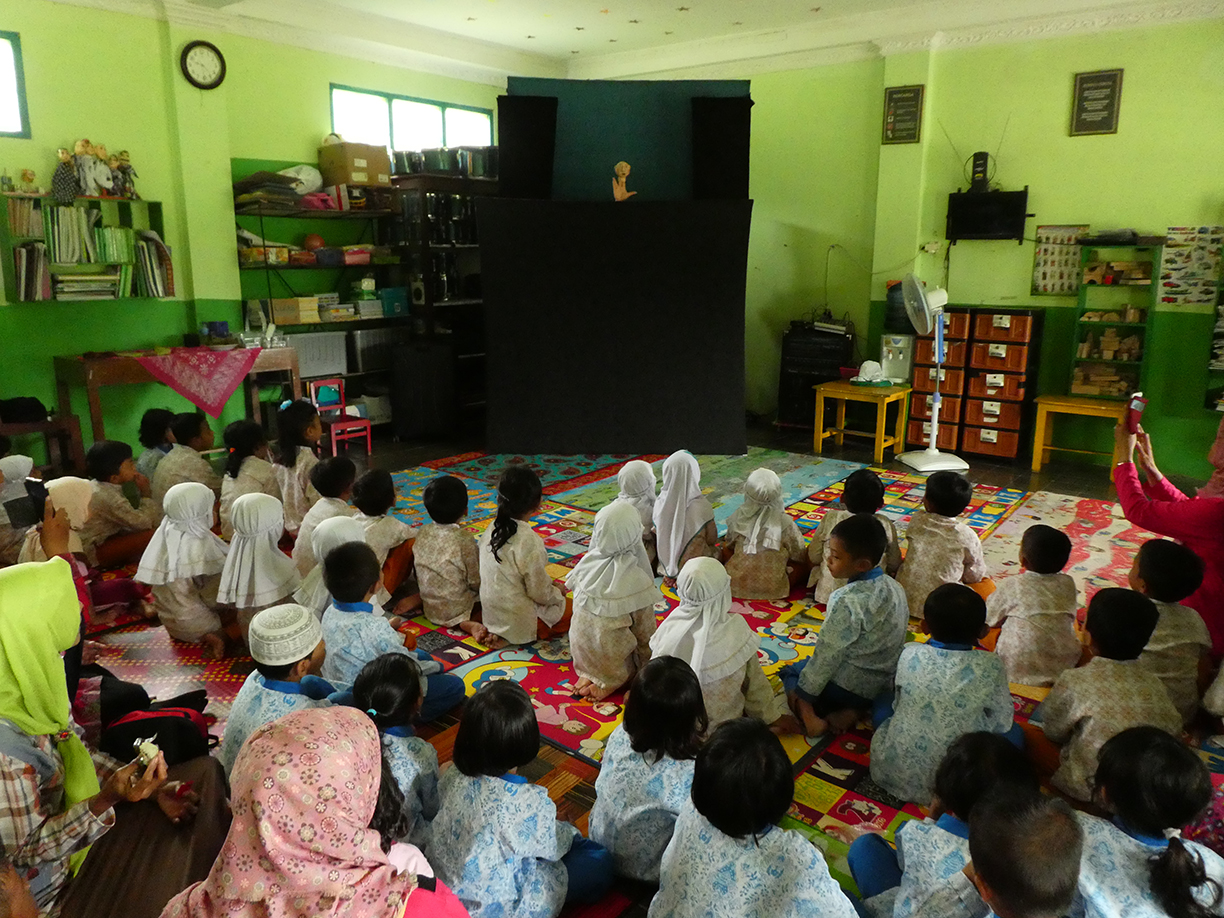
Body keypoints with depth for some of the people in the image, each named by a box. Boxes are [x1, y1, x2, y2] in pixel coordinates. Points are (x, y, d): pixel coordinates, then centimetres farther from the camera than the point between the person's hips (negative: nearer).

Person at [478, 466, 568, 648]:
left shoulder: (491, 531, -3)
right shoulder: (529, 541, -27)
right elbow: (541, 593, -19)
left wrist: (550, 584, 12)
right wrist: (558, 592, 3)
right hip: (521, 621, -7)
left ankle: (505, 635, 5)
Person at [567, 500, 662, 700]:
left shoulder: (586, 564, -14)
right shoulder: (637, 582, -27)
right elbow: (645, 633, -13)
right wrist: (648, 670, 6)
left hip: (584, 656, 5)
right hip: (613, 660, -5)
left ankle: (589, 676, 11)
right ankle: (611, 682, 6)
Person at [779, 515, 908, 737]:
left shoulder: (848, 602, -28)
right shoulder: (895, 588, -5)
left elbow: (828, 655, -21)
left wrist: (803, 693, -8)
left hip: (848, 685, -6)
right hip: (883, 683, 6)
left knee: (790, 671, 19)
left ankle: (808, 715, -8)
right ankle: (854, 710, 3)